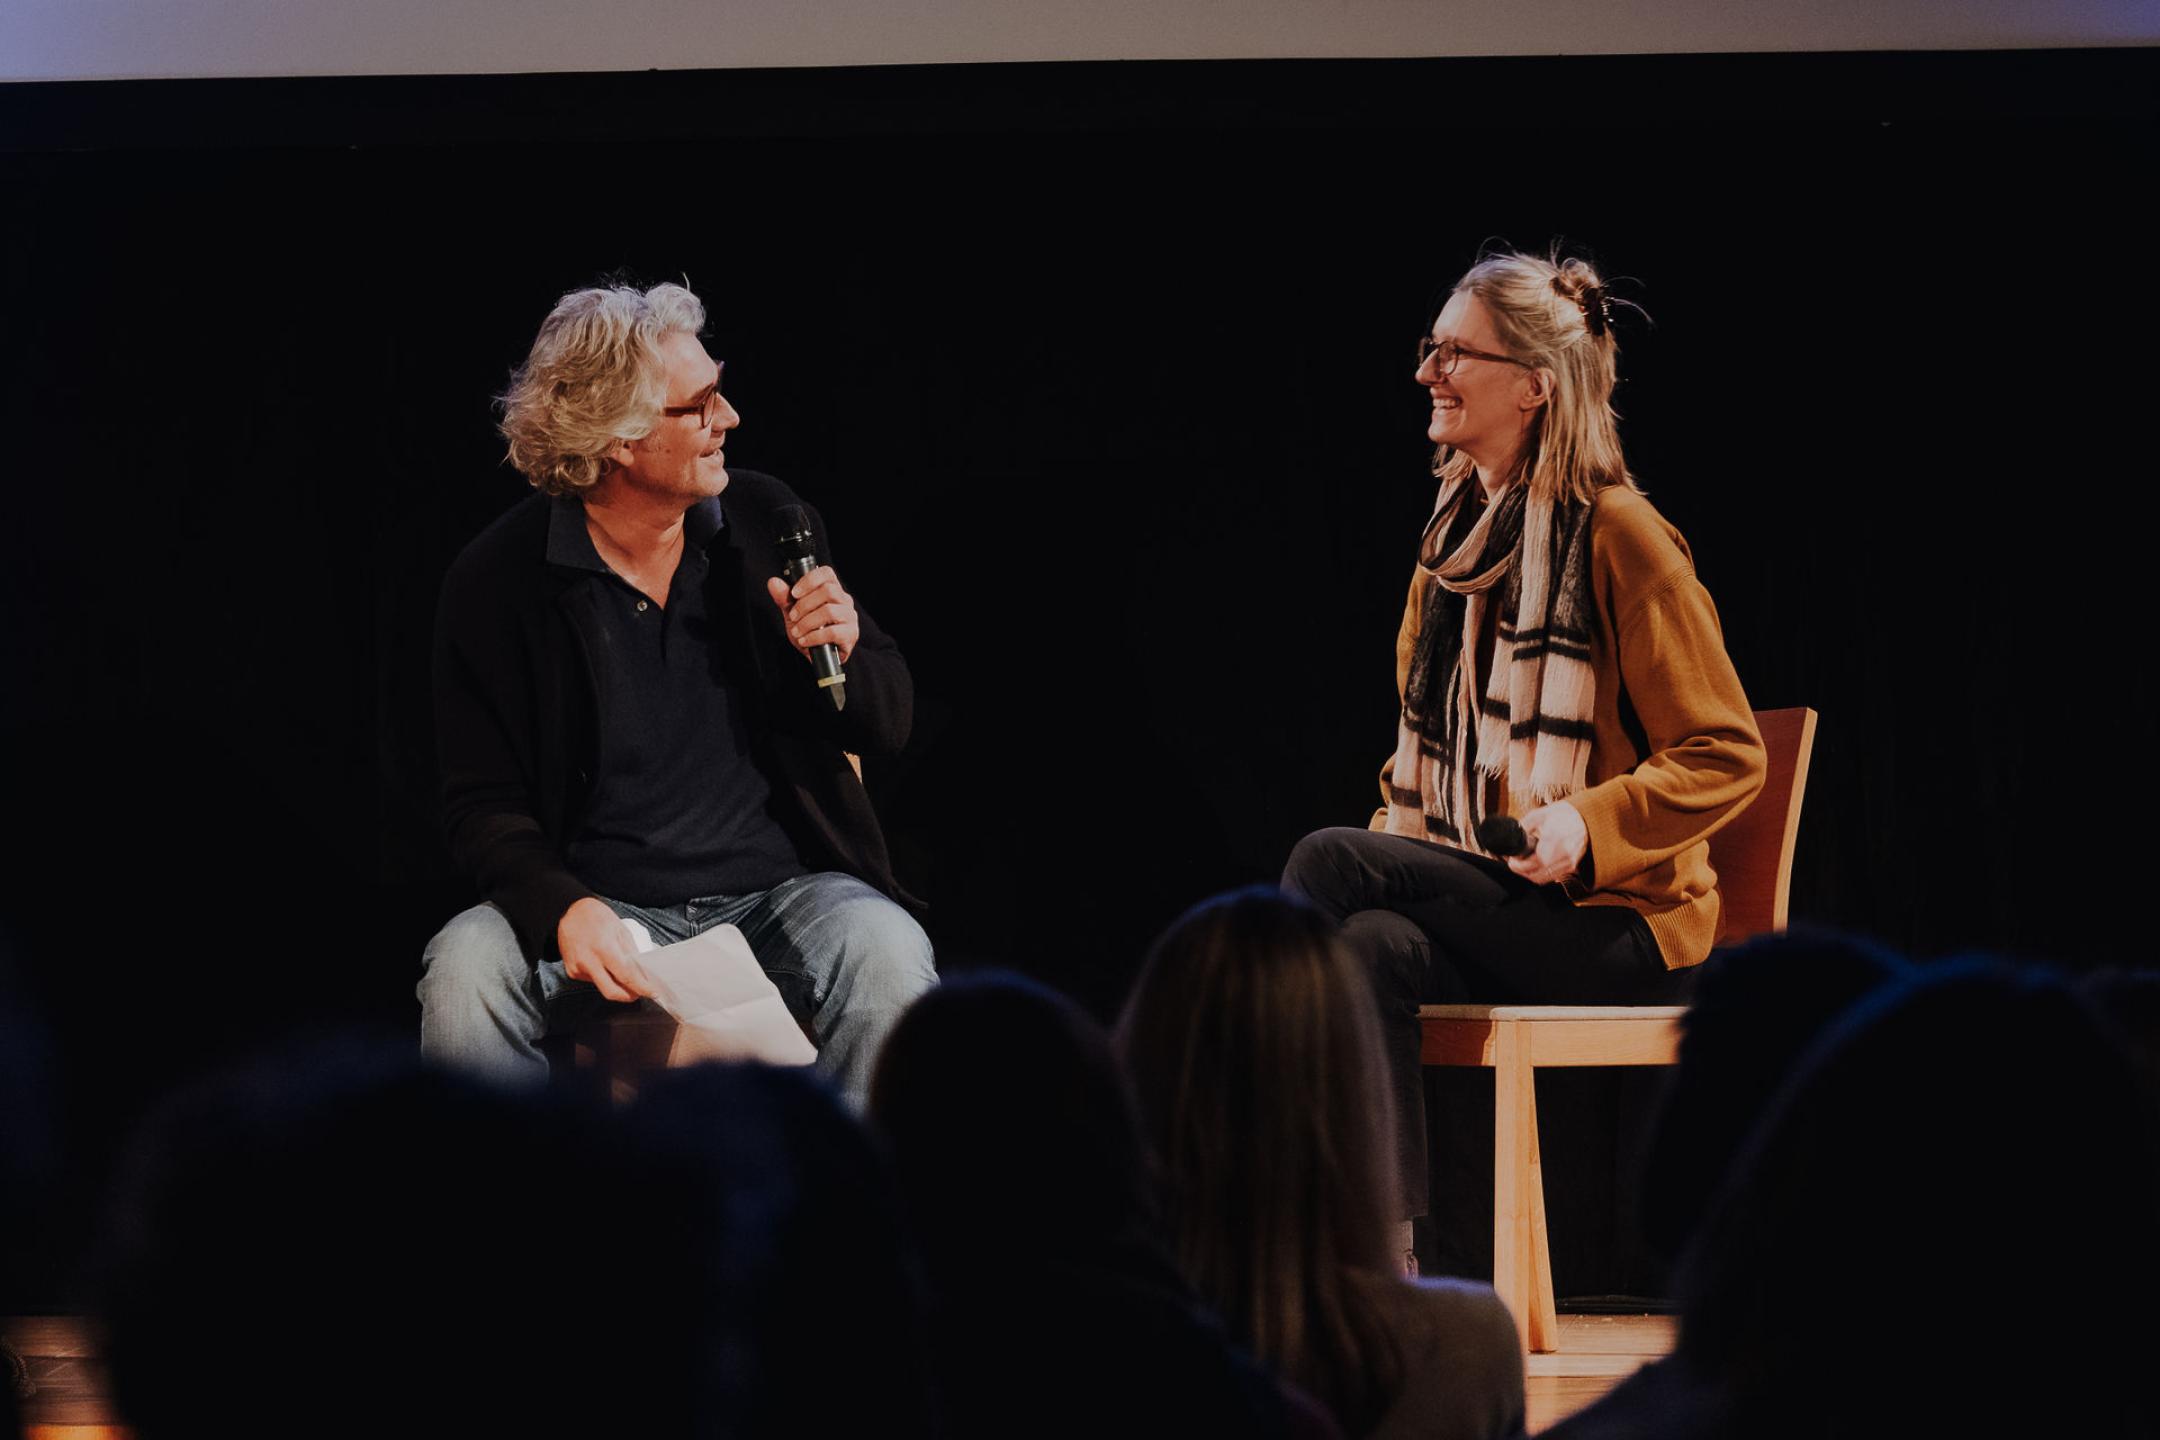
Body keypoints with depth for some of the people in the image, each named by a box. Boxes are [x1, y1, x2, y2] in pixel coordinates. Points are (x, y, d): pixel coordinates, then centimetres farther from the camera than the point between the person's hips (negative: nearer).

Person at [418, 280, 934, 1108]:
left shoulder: (769, 522, 4)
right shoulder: (495, 583, -4)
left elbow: (888, 723, 12)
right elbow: (484, 804, -2)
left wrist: (844, 657, -12)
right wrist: (562, 908, -23)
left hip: (781, 891, 1)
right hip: (608, 909, -1)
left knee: (886, 954, -31)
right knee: (464, 970, -30)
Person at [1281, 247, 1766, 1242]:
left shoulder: (1619, 537, -9)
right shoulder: (1456, 531, 15)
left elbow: (1726, 757, -9)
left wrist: (1589, 822, -23)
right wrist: (1401, 842, 6)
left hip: (1614, 920, -6)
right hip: (1484, 912, 6)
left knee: (1329, 863, -24)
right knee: (1377, 949, -29)